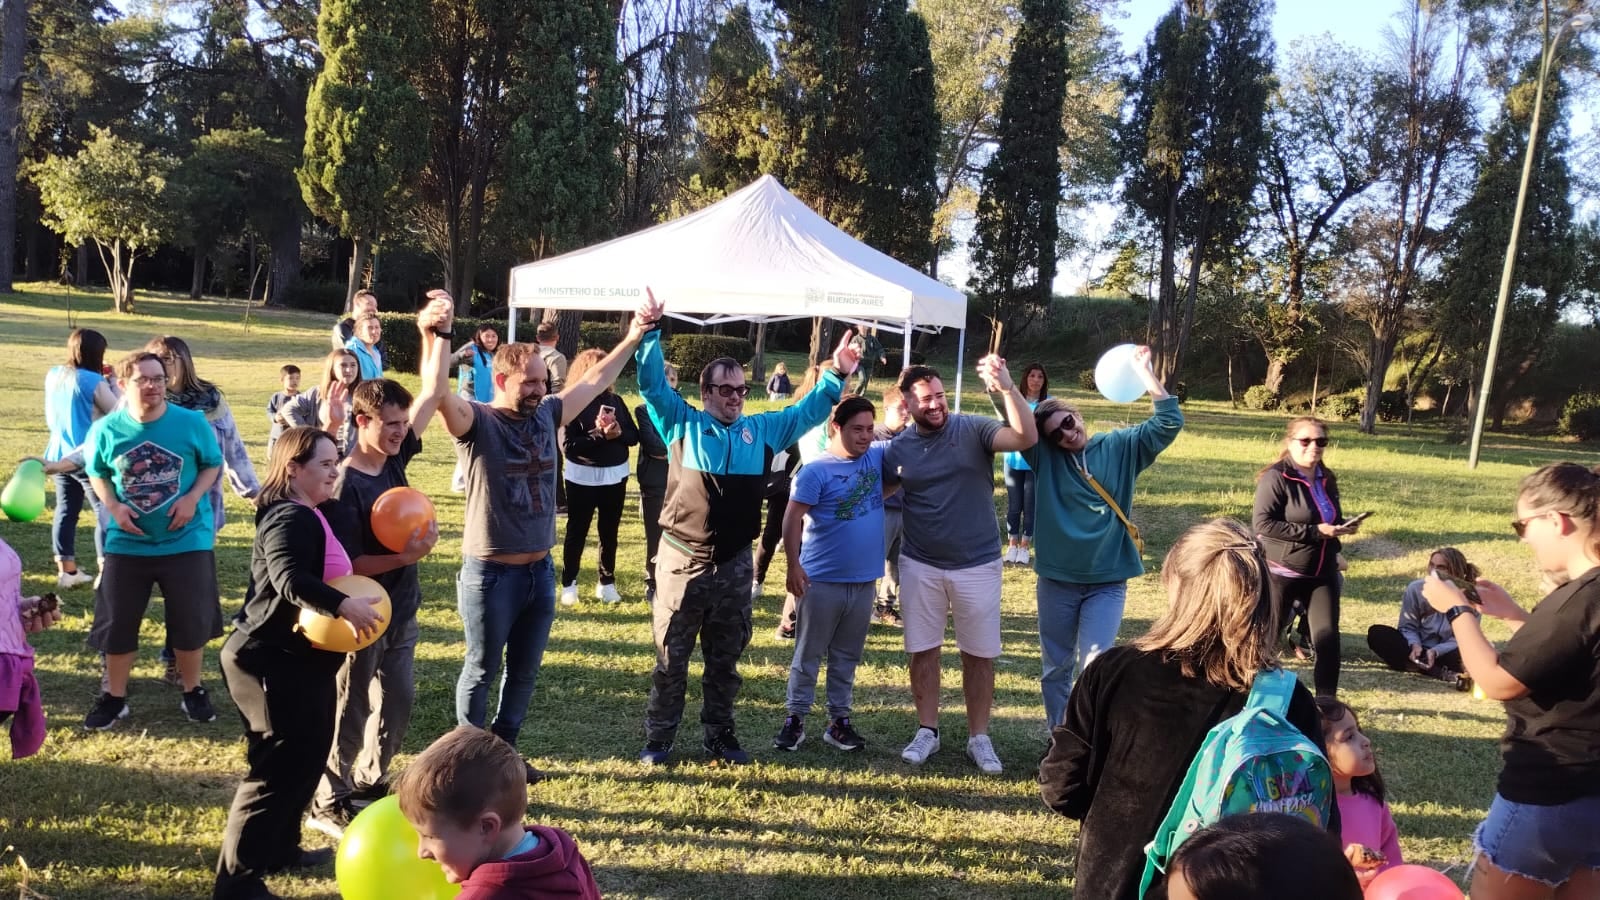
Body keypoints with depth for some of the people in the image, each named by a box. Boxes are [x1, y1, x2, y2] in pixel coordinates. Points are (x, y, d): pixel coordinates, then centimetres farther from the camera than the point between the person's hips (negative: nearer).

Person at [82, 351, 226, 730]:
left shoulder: (192, 422, -10)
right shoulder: (106, 429, -7)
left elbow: (213, 465, 2)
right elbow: (96, 473, 8)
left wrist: (192, 498, -14)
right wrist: (113, 506, -10)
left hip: (186, 539, -1)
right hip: (127, 542, 1)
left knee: (190, 620, 8)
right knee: (116, 622, 8)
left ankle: (192, 691, 28)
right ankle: (114, 697, 27)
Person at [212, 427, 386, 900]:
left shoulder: (309, 515, 14)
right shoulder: (290, 518, -20)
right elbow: (290, 579, -37)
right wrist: (344, 605, -44)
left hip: (297, 659, 11)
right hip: (272, 662, -11)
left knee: (307, 754, 20)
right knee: (279, 767, -7)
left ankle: (280, 848, 34)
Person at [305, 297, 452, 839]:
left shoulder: (395, 458, -1)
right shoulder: (343, 485, -20)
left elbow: (433, 392, -3)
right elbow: (343, 564, -21)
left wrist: (434, 334, -13)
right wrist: (404, 557, -30)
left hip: (401, 610, 7)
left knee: (399, 701, 17)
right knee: (350, 708, 6)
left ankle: (371, 780, 36)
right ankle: (328, 804, 22)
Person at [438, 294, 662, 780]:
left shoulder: (547, 415, 4)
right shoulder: (477, 422, -14)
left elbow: (594, 381, 14)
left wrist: (633, 338, 12)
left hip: (540, 570, 6)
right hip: (491, 574, -6)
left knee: (524, 672, 18)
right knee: (481, 671, 11)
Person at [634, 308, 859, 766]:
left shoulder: (761, 430, 8)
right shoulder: (683, 424, -1)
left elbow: (807, 411, 15)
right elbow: (653, 385, -8)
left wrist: (836, 375, 4)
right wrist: (649, 335, -20)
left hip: (735, 565, 3)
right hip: (682, 562, -3)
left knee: (725, 659, 15)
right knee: (671, 658, 6)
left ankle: (720, 735, 28)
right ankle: (658, 739, 18)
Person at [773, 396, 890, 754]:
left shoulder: (877, 457, 4)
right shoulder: (816, 472, -11)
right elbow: (792, 519, -13)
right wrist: (793, 565, -19)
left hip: (864, 579, 5)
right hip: (822, 579, -5)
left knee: (847, 655, 14)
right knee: (809, 653, 6)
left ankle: (839, 719, 24)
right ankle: (795, 718, 16)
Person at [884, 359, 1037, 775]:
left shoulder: (973, 429, -11)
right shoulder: (898, 448, -2)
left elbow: (1027, 438, -26)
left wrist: (1007, 387, -38)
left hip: (978, 564, -2)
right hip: (920, 565, 2)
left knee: (979, 654, 8)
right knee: (923, 651, 11)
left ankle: (979, 737, 22)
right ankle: (927, 731, 26)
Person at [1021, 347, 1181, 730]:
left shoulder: (1120, 447, 0)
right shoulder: (1044, 456, -1)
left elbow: (1169, 423, -9)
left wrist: (1146, 374, -19)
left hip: (1107, 582, -1)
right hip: (1056, 581, 2)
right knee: (1055, 668, 12)